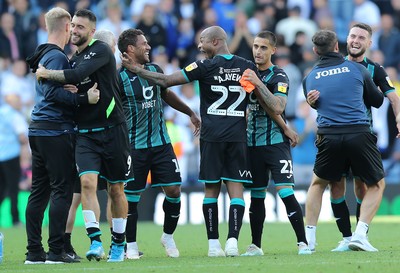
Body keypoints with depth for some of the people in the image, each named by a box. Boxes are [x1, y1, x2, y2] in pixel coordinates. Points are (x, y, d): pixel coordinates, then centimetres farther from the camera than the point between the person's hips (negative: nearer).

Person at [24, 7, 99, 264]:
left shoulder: (44, 55, 17)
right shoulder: (57, 57, -11)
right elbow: (54, 93, -22)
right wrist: (84, 99, -23)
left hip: (38, 130, 10)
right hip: (56, 130, -10)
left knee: (39, 191, 9)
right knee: (62, 189, -7)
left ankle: (34, 251, 10)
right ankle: (56, 251, -9)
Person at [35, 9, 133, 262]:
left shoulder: (101, 51, -10)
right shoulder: (74, 59, 13)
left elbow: (78, 75, -24)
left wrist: (46, 73, -12)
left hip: (112, 130, -5)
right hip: (85, 133, 5)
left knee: (116, 189, 4)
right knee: (88, 182, -14)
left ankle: (118, 245, 17)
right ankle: (95, 242, -17)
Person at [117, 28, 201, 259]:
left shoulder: (155, 70, 9)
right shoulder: (120, 77, -11)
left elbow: (166, 94, 25)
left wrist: (190, 113, 26)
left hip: (161, 143, 5)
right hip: (135, 146, -5)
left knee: (174, 190, 0)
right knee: (131, 196, -1)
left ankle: (168, 236, 20)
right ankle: (131, 245, 12)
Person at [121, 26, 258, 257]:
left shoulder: (206, 66, -6)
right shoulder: (247, 67, 4)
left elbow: (166, 81, -6)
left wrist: (136, 69, 3)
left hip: (212, 136, -2)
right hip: (238, 136, 2)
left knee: (212, 190, 6)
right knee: (236, 188, 0)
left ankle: (214, 243, 5)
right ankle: (233, 240, -13)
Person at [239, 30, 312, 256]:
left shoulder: (279, 76, -6)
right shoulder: (249, 74, 13)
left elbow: (277, 108, -19)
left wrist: (258, 84, -26)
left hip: (276, 143, -6)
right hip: (253, 143, 6)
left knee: (286, 192, -13)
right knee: (256, 195, 8)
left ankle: (303, 243, -10)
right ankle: (256, 246, 14)